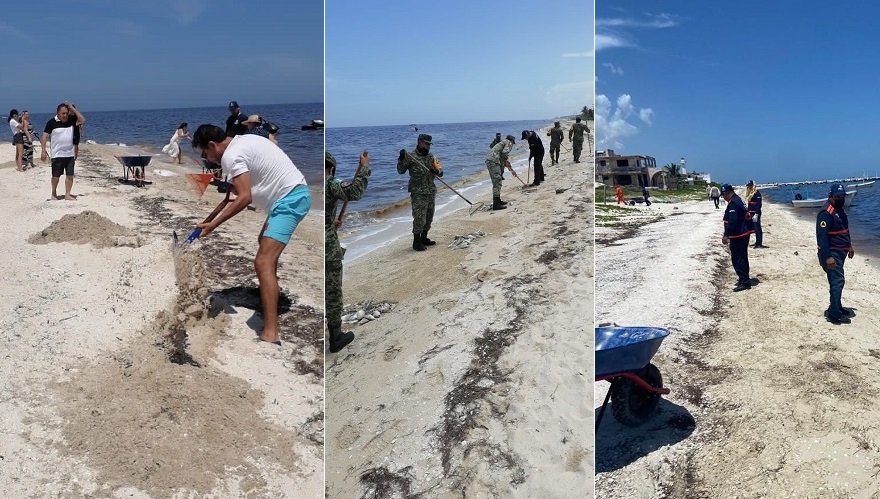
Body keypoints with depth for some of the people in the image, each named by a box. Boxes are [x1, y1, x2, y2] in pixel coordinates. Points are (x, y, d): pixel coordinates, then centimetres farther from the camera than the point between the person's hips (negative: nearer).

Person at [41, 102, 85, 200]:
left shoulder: (71, 120, 5)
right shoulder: (52, 122, -6)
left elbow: (82, 120, -6)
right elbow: (45, 136, -6)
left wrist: (72, 108, -8)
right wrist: (43, 151, -12)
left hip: (70, 154, 3)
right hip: (57, 154, -3)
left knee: (70, 175, 2)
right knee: (56, 176, 3)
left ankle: (67, 195, 9)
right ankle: (54, 193, 22)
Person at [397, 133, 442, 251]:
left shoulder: (431, 157, 10)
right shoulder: (410, 156, -7)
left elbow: (440, 171, 10)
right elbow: (401, 171, -8)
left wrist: (436, 171, -13)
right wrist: (401, 159, -24)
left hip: (431, 192, 7)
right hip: (418, 193, -7)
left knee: (429, 217, 14)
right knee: (419, 217, -8)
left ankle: (424, 238, 27)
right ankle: (416, 242, 1)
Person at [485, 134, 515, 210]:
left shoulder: (502, 142, 33)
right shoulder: (508, 143, 5)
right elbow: (504, 152, -13)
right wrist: (506, 161, 2)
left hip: (489, 161, 10)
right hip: (494, 161, -10)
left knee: (497, 182, 18)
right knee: (497, 182, -11)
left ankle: (497, 201, 25)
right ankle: (496, 204, -15)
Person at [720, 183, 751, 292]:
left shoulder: (733, 203, -20)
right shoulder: (738, 200, 14)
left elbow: (732, 222, -27)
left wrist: (726, 235, -25)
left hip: (737, 237, -11)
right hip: (744, 234, 11)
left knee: (737, 259, -7)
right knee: (743, 258, 19)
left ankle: (744, 282, -7)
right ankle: (744, 279, 30)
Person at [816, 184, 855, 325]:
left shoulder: (840, 210, 12)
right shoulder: (826, 212, -20)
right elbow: (822, 236, -26)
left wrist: (849, 246, 26)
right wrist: (828, 257, -30)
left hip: (840, 252, 10)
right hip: (831, 253, -10)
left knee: (837, 281, 19)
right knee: (837, 281, -11)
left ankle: (837, 307, 31)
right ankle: (834, 315, -8)